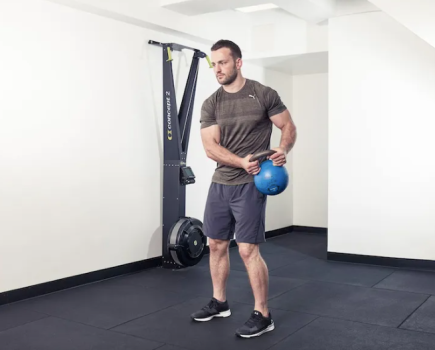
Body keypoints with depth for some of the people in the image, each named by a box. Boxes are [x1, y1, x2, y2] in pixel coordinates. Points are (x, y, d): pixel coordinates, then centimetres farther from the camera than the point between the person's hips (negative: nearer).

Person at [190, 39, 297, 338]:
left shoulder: (263, 94, -6)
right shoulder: (211, 105, 4)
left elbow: (289, 126, -1)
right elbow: (210, 146, -5)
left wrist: (283, 150, -23)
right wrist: (241, 161, -22)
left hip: (249, 185, -6)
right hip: (220, 184, 6)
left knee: (248, 249, -8)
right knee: (217, 244, 14)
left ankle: (263, 315, 6)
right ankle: (219, 303, 32)